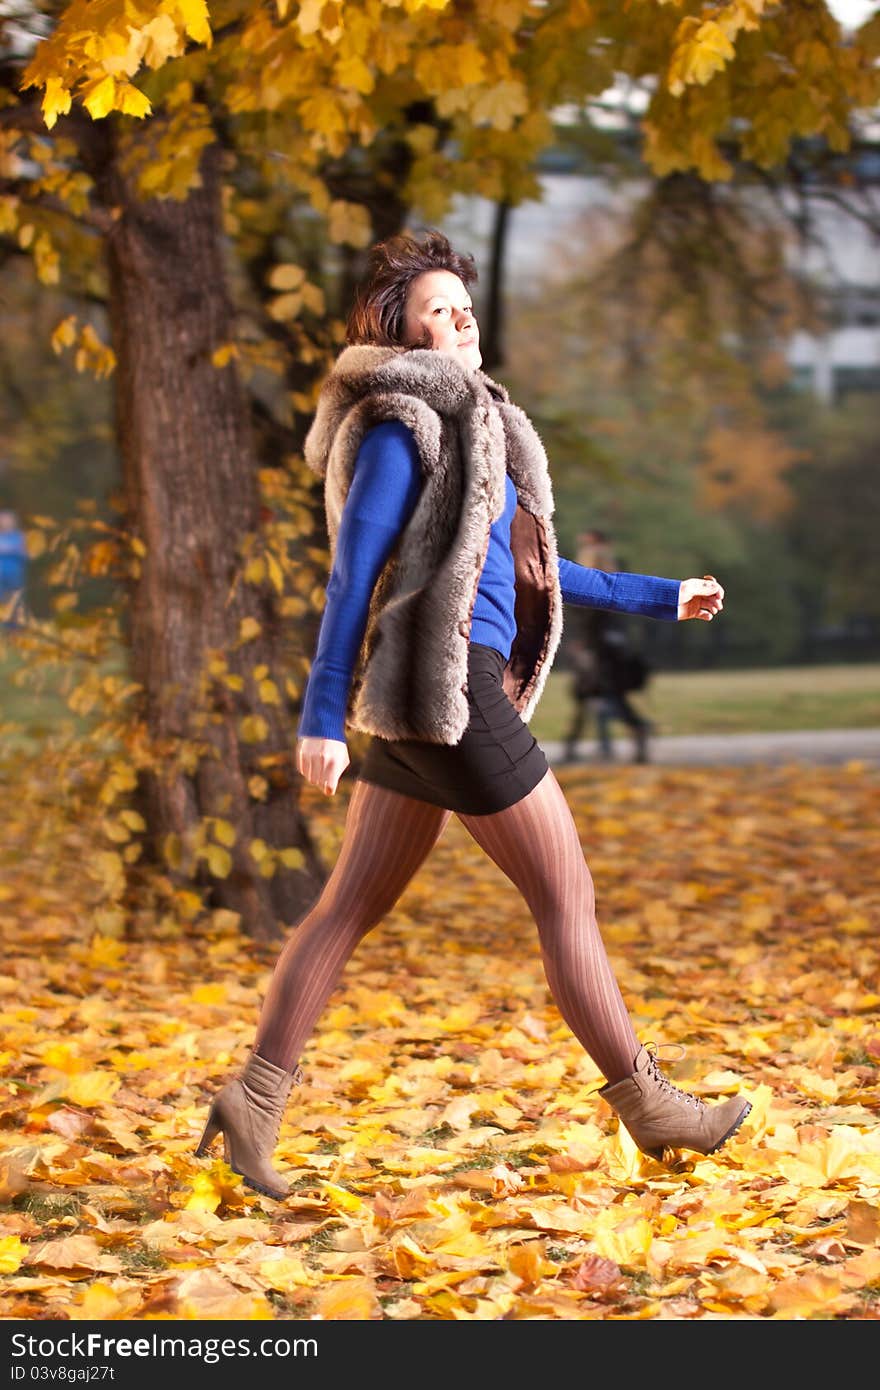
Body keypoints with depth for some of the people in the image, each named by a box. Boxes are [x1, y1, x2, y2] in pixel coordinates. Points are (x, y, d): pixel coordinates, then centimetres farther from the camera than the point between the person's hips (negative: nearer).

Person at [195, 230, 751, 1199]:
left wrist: (658, 598, 30)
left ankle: (254, 1100, 8)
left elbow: (521, 562, 26)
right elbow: (352, 571, -14)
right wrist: (322, 717, -18)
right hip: (449, 692, -10)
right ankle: (648, 1106, 8)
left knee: (350, 907, 9)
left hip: (415, 702, 10)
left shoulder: (465, 422, 19)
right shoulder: (402, 423, -9)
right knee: (567, 898, 0)